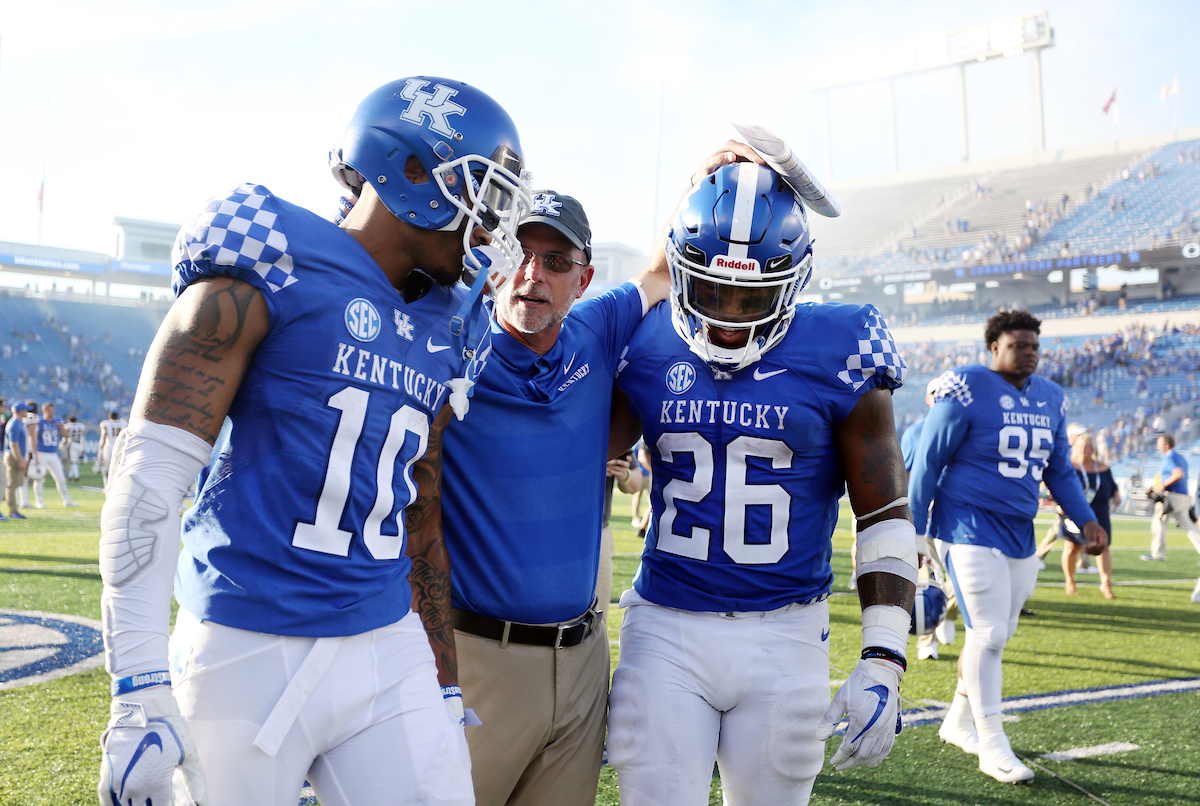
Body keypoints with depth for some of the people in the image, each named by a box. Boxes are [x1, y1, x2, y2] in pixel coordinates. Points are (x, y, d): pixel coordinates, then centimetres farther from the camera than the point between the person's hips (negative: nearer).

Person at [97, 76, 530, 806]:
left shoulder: (441, 339, 10)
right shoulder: (265, 275, -9)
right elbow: (148, 477, -13)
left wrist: (446, 691, 17)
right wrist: (140, 693, -17)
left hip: (389, 657, 6)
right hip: (251, 656, -5)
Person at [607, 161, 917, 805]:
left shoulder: (837, 356, -5)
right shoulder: (646, 349, 0)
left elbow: (884, 514, -1)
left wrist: (884, 660, -7)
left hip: (786, 634, 0)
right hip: (665, 630, 1)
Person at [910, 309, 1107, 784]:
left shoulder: (1050, 399, 9)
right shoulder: (968, 390, -12)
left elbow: (1060, 471, 18)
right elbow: (927, 464, -9)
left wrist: (1085, 519, 3)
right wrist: (915, 533, -10)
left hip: (1019, 531, 7)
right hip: (970, 527, -7)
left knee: (997, 634, 13)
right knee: (989, 634, -7)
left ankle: (958, 722, 31)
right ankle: (992, 746, 5)